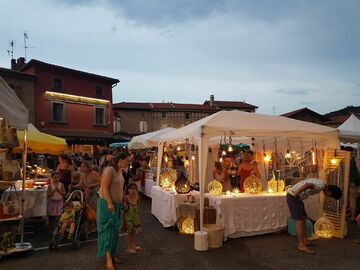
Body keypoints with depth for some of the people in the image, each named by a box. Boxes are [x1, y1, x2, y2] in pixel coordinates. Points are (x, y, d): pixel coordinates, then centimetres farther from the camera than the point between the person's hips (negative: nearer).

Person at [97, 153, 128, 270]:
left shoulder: (119, 171, 8)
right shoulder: (109, 170, -19)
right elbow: (104, 188, -23)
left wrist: (123, 201, 16)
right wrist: (109, 203, -24)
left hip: (116, 204, 8)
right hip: (107, 204, -8)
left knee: (114, 229, 14)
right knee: (107, 229, -2)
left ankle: (112, 253, 27)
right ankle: (108, 259, 5)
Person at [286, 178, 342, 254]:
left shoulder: (320, 183, 12)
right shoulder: (321, 185, -17)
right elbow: (307, 185, -33)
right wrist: (296, 194, -26)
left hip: (296, 197, 10)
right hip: (293, 196, -10)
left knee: (304, 218, 15)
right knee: (300, 221, -6)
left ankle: (304, 240, 25)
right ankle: (301, 245, 1)